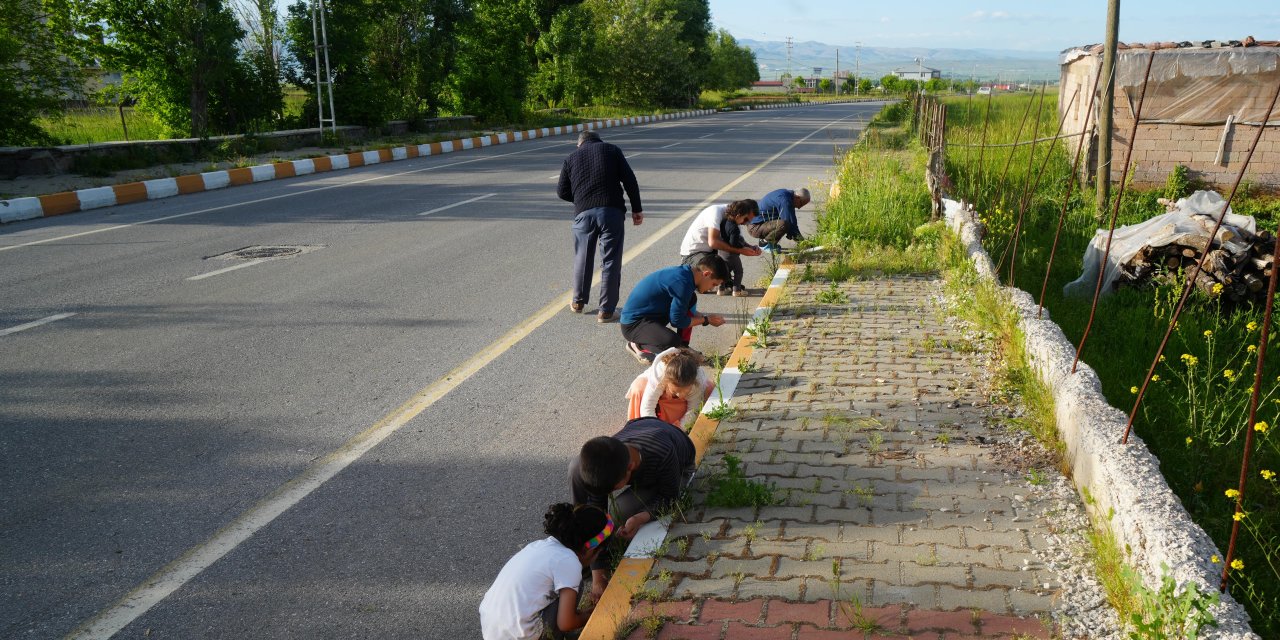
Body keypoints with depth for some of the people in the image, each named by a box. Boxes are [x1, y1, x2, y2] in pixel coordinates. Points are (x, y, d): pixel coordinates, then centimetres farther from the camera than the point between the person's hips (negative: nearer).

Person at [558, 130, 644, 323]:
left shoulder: (571, 158, 15)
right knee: (610, 261, 4)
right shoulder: (612, 150, 11)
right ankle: (606, 310, 5)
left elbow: (562, 192, 13)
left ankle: (578, 302, 32)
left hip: (583, 213, 2)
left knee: (582, 258, 19)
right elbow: (629, 180, 3)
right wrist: (637, 209, 6)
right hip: (612, 211, -2)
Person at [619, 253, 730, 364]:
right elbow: (677, 321, -19)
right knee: (673, 344, -32)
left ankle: (682, 348, 12)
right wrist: (706, 320, -6)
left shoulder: (684, 272, 3)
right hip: (634, 323, -10)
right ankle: (637, 345, -4)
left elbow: (682, 309, 19)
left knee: (691, 300, 9)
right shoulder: (682, 282, -26)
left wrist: (706, 316, 10)